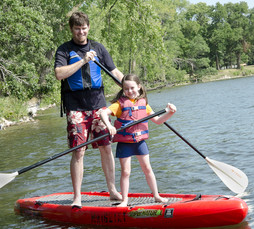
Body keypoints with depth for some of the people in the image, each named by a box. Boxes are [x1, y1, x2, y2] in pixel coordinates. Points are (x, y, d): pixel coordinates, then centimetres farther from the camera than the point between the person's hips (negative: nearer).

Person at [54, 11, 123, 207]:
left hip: (98, 104, 3)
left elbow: (115, 72, 12)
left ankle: (112, 190, 16)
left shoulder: (98, 48, 11)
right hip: (76, 107, -3)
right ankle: (77, 197, 4)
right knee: (78, 152, -5)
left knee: (106, 148, 3)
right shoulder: (64, 50, 2)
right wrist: (82, 61, -18)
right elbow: (59, 74, -14)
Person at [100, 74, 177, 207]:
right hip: (124, 142, -3)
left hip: (140, 141, 3)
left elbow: (157, 120, 9)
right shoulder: (121, 103, -7)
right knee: (125, 172, 0)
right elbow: (104, 113, -18)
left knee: (147, 169, 9)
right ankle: (124, 200, 10)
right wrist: (109, 125, -35)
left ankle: (156, 196, 22)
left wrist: (170, 113, -6)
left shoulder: (143, 103, 5)